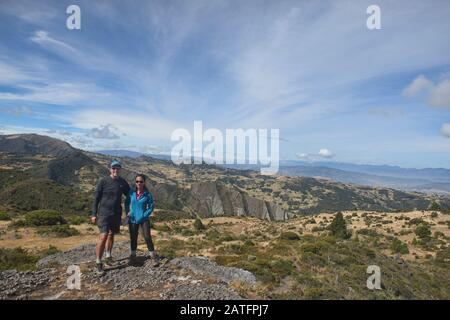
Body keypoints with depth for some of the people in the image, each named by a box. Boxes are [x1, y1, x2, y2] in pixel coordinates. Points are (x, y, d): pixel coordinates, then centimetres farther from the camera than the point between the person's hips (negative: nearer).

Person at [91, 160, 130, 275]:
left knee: (111, 235, 16)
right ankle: (98, 263, -1)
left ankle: (108, 257, 32)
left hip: (116, 214, 4)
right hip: (104, 213, -4)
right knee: (103, 236, -12)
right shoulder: (104, 181, -8)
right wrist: (94, 214, -7)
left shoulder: (122, 182, 3)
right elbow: (96, 198, -5)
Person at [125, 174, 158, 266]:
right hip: (132, 219, 3)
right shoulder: (132, 192, -3)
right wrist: (127, 213, -1)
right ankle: (133, 257, 29)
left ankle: (153, 257, 6)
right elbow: (127, 203, 10)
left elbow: (151, 206, -4)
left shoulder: (147, 194, -10)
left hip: (144, 219, -3)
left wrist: (144, 215, -12)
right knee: (133, 238, 12)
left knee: (147, 237, -6)